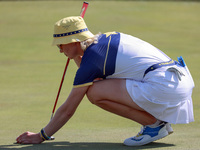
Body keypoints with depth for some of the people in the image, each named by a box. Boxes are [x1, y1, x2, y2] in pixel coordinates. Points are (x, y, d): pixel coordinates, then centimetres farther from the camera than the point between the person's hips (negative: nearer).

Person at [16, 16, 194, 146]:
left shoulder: (91, 58, -7)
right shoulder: (106, 39, 16)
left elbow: (67, 110, -2)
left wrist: (41, 136, 8)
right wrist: (77, 56, 21)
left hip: (164, 87, -9)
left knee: (94, 92, -10)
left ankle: (154, 124, -6)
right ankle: (161, 119, 12)